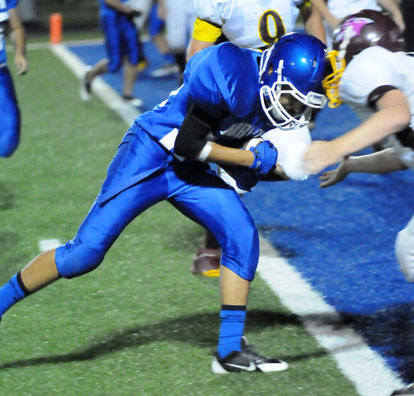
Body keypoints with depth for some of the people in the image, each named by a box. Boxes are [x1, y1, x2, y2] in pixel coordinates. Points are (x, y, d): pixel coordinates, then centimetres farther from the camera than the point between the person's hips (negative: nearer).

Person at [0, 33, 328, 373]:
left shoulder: (277, 93, -3)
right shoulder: (231, 75, -29)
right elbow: (188, 144, -24)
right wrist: (254, 159, -19)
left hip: (190, 173, 7)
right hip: (149, 157, -7)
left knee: (242, 236, -11)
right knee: (86, 252, -8)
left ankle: (230, 350, -4)